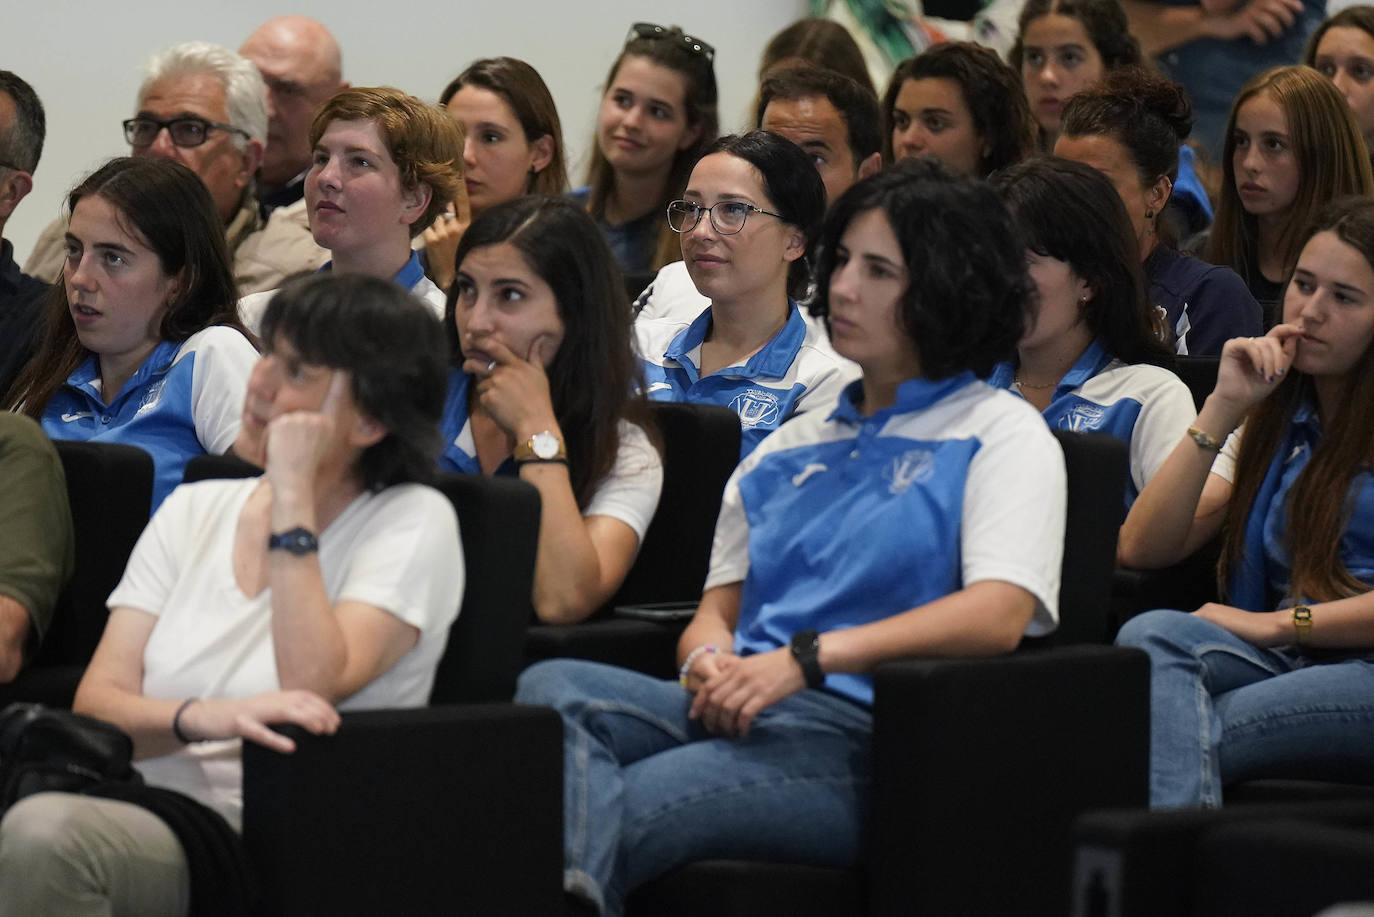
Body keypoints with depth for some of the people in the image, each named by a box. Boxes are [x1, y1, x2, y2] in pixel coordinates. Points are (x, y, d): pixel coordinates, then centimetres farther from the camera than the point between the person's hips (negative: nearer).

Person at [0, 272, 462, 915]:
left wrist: (293, 498, -10)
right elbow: (96, 705, 4)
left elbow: (311, 687, -15)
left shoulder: (414, 523, 2)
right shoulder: (193, 512, 16)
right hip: (149, 817, 5)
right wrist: (200, 718, -19)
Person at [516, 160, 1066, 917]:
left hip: (850, 734, -6)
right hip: (735, 711, 6)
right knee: (551, 687, -28)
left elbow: (1000, 613, -8)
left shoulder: (999, 431, 9)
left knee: (623, 813, -35)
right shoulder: (791, 447, 30)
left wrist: (807, 657, -17)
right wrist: (709, 659, -3)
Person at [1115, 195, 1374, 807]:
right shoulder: (1270, 423, 26)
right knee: (1155, 635, -31)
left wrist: (1277, 624, -7)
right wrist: (1223, 409, 6)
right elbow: (1140, 548, 13)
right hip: (1282, 663, 5)